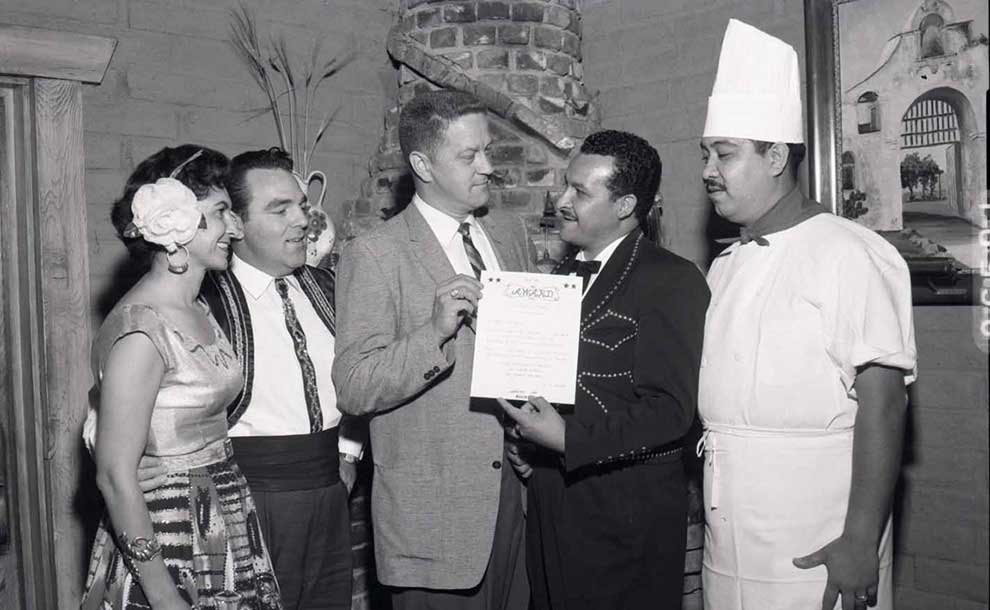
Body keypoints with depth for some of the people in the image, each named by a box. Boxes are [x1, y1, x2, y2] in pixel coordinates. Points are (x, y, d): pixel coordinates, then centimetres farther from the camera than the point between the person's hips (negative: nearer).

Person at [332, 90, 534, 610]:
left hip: (517, 490, 5)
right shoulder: (374, 255, -9)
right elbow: (352, 389, -14)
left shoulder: (510, 233, 10)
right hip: (433, 510, -5)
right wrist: (435, 332, -27)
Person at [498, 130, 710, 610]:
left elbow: (670, 412, -19)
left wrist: (567, 439, -23)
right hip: (550, 506, 7)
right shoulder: (561, 274, 13)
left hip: (625, 516, -7)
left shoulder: (672, 281, -12)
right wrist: (525, 435, 4)